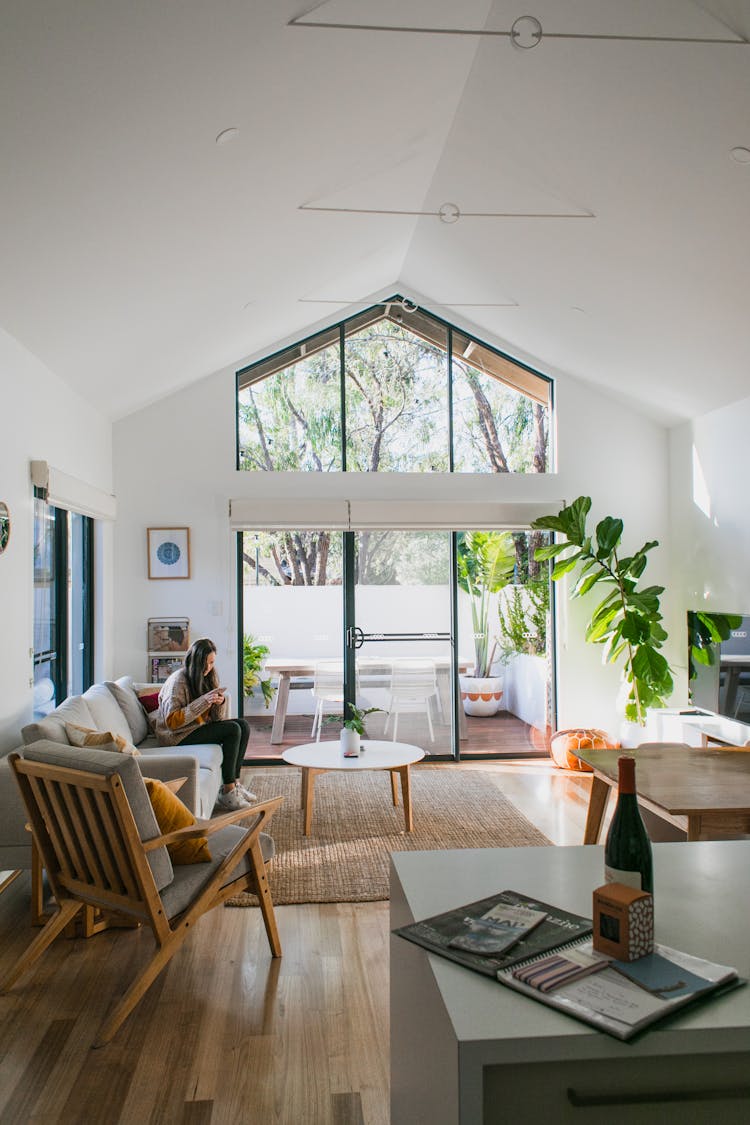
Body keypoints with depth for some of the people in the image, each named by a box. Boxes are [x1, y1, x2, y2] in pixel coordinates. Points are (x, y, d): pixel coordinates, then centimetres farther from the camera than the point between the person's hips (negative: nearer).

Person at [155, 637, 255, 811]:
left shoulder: (207, 677, 7)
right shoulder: (178, 680, -17)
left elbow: (216, 718, 8)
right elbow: (171, 721, -25)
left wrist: (220, 702, -15)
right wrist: (203, 702, -28)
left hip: (200, 727, 8)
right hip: (177, 735, -8)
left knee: (243, 725, -8)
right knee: (232, 730, -22)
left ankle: (234, 783, -5)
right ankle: (227, 793, -19)